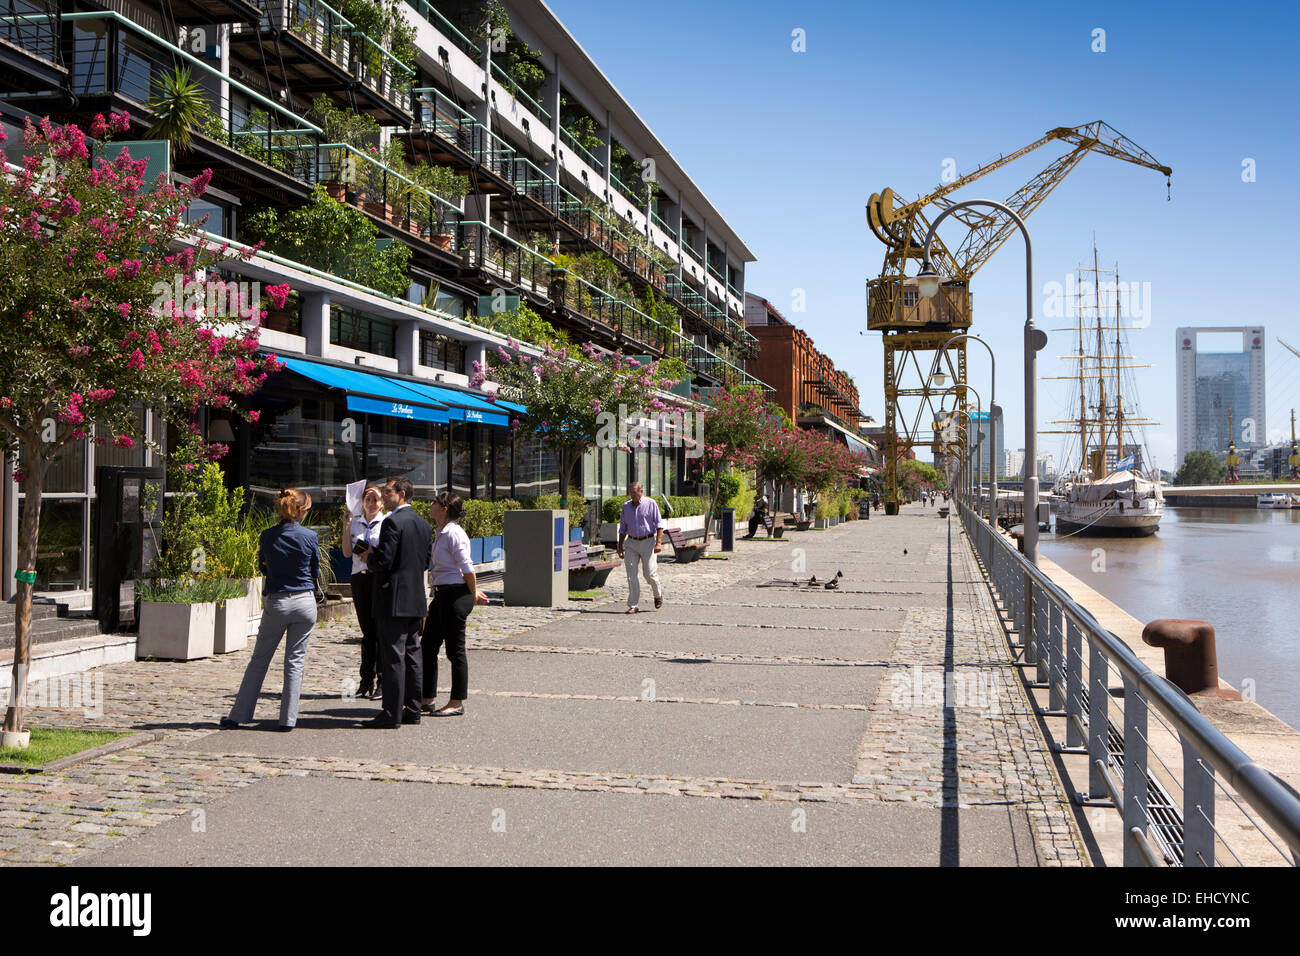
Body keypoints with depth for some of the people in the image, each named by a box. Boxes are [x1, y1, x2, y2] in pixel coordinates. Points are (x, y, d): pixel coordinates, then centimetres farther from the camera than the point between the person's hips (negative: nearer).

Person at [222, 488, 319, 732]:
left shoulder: (267, 536, -4)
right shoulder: (310, 537, -7)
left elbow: (263, 568, 11)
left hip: (276, 602, 1)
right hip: (304, 602, -1)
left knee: (259, 660, 11)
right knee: (295, 661, 6)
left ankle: (238, 715, 15)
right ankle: (288, 719, 7)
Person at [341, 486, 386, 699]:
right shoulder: (355, 523, 12)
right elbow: (347, 553, 7)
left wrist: (373, 555, -17)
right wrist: (345, 526, 0)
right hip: (359, 578, 4)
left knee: (380, 630, -5)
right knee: (367, 632, 8)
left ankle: (383, 681, 1)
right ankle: (367, 680, 13)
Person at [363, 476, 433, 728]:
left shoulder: (392, 522, -14)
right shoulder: (423, 523, 12)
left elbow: (383, 562, -19)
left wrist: (370, 555, 0)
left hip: (394, 599, -8)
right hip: (416, 599, 8)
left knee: (393, 658, -5)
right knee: (411, 655, 13)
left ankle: (392, 714, -2)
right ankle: (412, 710, 18)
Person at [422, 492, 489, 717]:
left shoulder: (453, 534, -16)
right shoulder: (440, 534, 14)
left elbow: (467, 568, -16)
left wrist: (474, 595, -6)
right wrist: (474, 592, 15)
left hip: (456, 595, -10)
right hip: (442, 595, 10)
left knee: (455, 649, -1)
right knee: (428, 646, 12)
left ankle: (457, 703, 8)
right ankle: (427, 699, 21)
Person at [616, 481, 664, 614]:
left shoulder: (650, 504, -3)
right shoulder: (626, 506, 9)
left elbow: (659, 525, -4)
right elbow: (623, 528, 16)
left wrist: (658, 543, -13)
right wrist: (620, 546, 12)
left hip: (647, 542, -3)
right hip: (631, 543, 3)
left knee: (649, 573, -3)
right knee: (631, 575, -3)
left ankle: (658, 594, 27)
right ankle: (633, 605, 1)